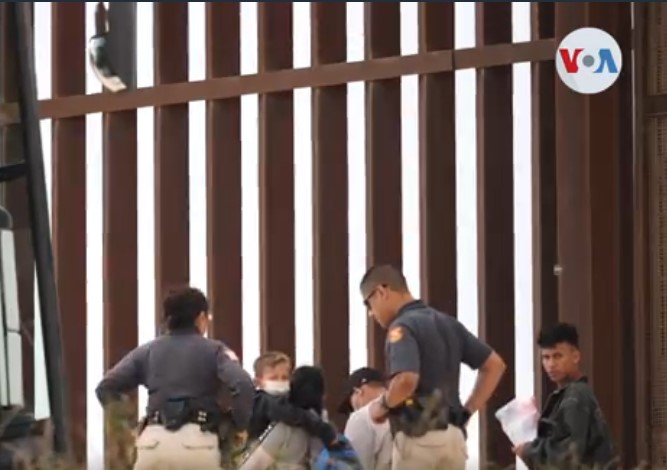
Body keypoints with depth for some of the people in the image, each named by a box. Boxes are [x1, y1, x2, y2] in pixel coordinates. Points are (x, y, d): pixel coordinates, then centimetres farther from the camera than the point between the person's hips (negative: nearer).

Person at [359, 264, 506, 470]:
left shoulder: (403, 327, -10)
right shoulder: (448, 323, 16)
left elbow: (406, 380, -27)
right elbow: (494, 364, 19)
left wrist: (382, 405, -7)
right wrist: (467, 411, 15)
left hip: (418, 439, -8)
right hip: (453, 437, 8)